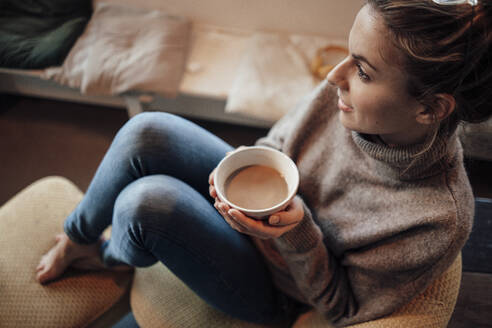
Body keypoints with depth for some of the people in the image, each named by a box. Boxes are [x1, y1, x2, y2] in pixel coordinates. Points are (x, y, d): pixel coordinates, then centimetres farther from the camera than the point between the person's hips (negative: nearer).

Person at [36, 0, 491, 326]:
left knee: (147, 203, -29)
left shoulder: (440, 221, -30)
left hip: (273, 291, -4)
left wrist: (297, 233, -33)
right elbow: (273, 147, 0)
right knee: (147, 132, -18)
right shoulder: (348, 88, -19)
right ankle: (75, 235, 13)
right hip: (254, 206, 5)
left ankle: (109, 256, 12)